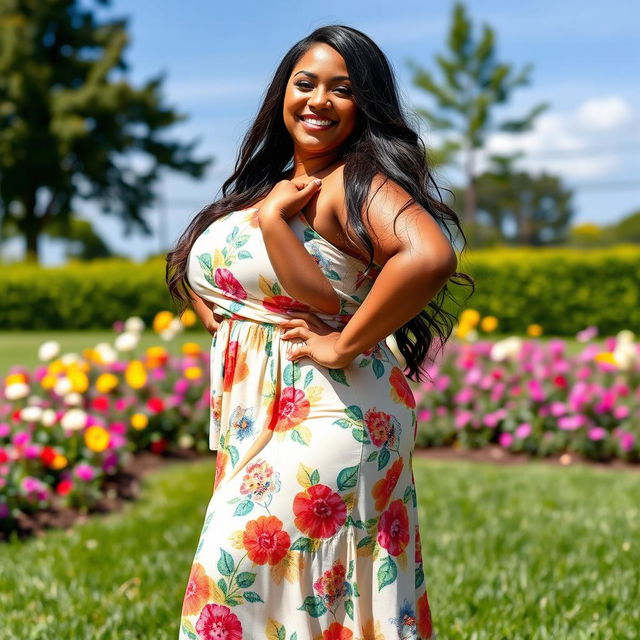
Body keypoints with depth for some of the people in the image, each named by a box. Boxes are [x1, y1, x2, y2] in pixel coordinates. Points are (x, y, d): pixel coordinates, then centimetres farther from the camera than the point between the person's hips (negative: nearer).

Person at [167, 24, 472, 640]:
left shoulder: (357, 180, -12)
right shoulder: (269, 185, 15)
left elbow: (431, 256, -31)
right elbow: (191, 268, 15)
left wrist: (345, 345, -21)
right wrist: (269, 212, -4)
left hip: (321, 425, -8)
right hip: (252, 426, 9)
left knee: (240, 585, -7)